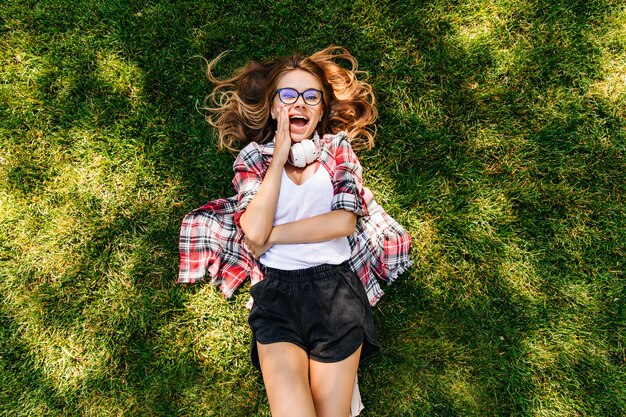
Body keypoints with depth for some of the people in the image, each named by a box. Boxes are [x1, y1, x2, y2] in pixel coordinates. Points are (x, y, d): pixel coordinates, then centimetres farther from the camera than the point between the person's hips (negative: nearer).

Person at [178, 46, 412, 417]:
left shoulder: (338, 148, 11)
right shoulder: (253, 156, 9)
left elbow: (344, 221, -6)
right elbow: (254, 232, -8)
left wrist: (270, 236, -5)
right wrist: (279, 158, -5)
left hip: (335, 283, 1)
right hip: (276, 288, 0)